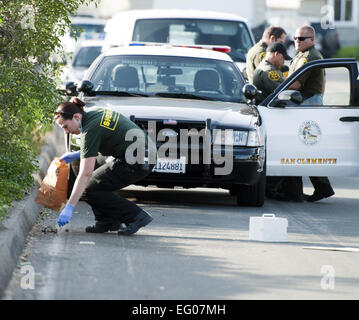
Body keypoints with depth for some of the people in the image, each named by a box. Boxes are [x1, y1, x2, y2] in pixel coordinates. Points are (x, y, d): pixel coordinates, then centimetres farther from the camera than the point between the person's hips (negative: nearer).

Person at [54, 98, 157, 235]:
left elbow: (85, 174, -21)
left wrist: (69, 207, -21)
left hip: (137, 163, -10)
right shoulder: (94, 111, 9)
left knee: (88, 189, -5)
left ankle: (136, 216, -6)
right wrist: (76, 155, 17)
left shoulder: (90, 130, -17)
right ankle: (108, 221, 12)